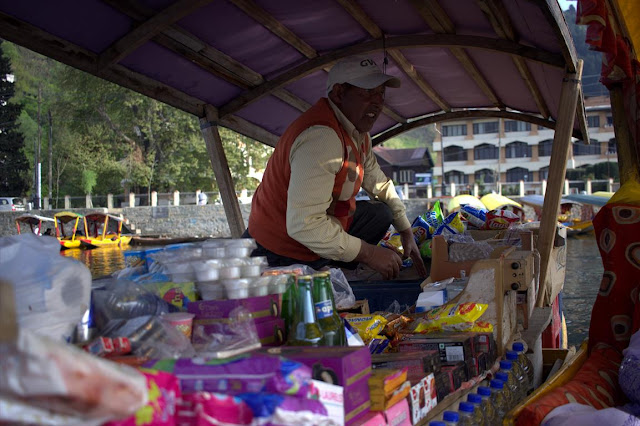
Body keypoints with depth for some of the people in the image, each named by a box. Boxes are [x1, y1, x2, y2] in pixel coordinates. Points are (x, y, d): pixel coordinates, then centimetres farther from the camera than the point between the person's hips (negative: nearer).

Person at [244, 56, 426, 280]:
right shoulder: (320, 137, -30)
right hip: (281, 257, -10)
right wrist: (369, 253, -26)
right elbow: (304, 225, -36)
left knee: (380, 214, 10)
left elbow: (380, 183, 19)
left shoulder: (358, 131, 2)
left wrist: (407, 233, 16)